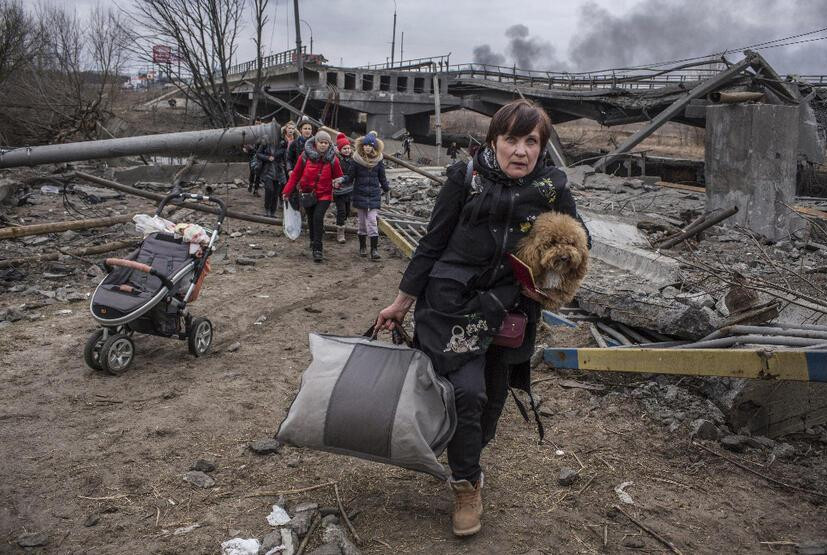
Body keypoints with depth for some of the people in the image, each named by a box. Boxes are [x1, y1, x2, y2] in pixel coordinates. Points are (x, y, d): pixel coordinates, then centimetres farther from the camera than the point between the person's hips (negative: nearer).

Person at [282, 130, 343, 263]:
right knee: (311, 218, 15)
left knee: (318, 218, -18)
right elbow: (295, 175, 0)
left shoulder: (332, 159, -6)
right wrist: (287, 191, -1)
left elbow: (338, 176, 7)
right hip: (307, 193, 2)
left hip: (324, 194, -2)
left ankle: (317, 249, -14)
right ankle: (313, 240, 41)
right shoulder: (305, 156, -7)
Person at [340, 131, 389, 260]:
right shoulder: (357, 160, -3)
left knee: (372, 221, -9)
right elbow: (350, 177, -3)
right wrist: (343, 180, -19)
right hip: (360, 195, 1)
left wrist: (387, 188, 4)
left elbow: (382, 178, 10)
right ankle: (362, 247, 23)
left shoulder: (378, 161, 0)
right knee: (361, 221, 9)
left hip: (374, 196, -1)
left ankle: (374, 249, -8)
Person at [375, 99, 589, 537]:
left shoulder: (552, 188, -3)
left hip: (508, 311, 3)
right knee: (466, 392, -13)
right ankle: (467, 484, 11)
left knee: (494, 396, 14)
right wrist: (402, 301, 0)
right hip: (453, 303, -3)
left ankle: (466, 461, 41)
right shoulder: (465, 178, -9)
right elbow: (433, 243, -3)